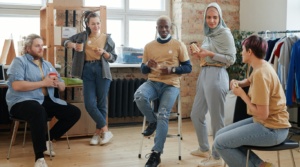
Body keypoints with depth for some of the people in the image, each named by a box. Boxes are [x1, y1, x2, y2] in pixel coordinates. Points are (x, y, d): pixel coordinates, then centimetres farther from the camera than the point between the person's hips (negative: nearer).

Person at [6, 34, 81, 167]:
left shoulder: (47, 65, 20)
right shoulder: (19, 61, 0)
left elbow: (62, 87, 20)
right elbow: (16, 85, -17)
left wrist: (57, 83, -6)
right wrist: (43, 83, -15)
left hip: (46, 101, 7)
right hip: (23, 101, -7)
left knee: (75, 113, -6)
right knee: (39, 112, -41)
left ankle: (47, 140, 5)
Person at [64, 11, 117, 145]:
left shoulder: (107, 38, 7)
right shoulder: (82, 36, 10)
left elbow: (113, 58, 9)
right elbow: (66, 42, 19)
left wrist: (103, 52, -11)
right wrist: (73, 45, -3)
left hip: (102, 71, -1)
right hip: (88, 71, 1)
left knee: (101, 104, 1)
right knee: (90, 104, -8)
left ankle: (98, 132, 13)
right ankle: (106, 130, 1)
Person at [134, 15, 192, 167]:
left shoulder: (178, 45, 6)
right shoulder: (149, 46, 14)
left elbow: (188, 68, 6)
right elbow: (143, 70, 17)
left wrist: (172, 69, -12)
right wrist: (148, 65, -8)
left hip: (171, 85, -2)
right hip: (152, 82, 2)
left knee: (163, 115, -23)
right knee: (139, 96, -32)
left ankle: (156, 154, -16)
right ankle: (153, 121, -2)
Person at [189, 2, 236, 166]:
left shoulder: (225, 33, -7)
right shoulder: (208, 35, 17)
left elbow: (231, 59, -12)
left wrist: (210, 54, -17)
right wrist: (198, 55, 7)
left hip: (217, 76, -9)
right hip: (204, 74, 9)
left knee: (216, 119, -3)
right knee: (196, 114, 16)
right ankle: (204, 149, 34)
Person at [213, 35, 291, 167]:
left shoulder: (261, 74, -22)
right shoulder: (262, 67, 8)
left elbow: (262, 114, -25)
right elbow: (249, 81, 33)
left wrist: (242, 94, -13)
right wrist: (238, 83, 10)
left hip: (272, 130, -10)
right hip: (265, 123, 10)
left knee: (219, 143, -14)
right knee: (220, 135, 8)